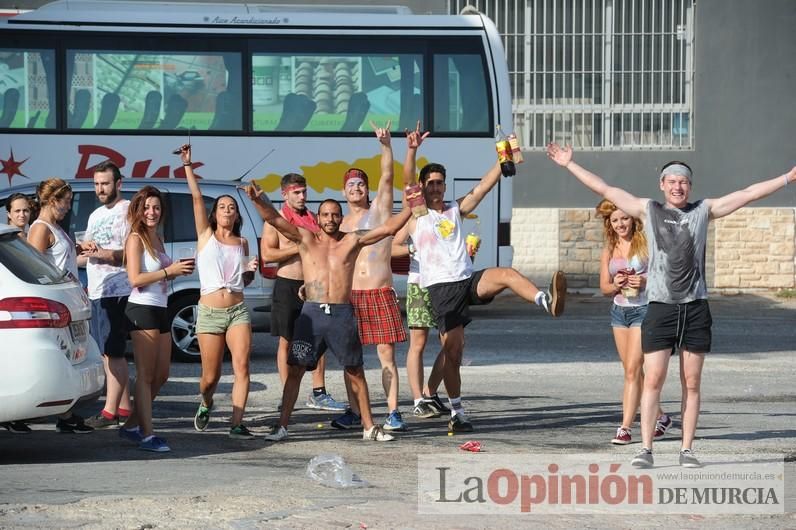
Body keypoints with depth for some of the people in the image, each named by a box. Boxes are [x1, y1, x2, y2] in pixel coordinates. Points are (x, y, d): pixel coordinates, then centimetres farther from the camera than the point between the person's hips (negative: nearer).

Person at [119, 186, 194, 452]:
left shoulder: (157, 239, 17)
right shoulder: (136, 239, -8)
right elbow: (135, 279, -17)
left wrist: (179, 270, 7)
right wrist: (169, 271, -17)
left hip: (160, 310, 9)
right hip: (142, 310, -9)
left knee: (161, 375, 12)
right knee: (146, 375, -7)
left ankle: (131, 425, 21)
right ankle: (146, 435, -7)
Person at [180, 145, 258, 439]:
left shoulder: (242, 243, 13)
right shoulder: (206, 235, 6)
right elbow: (197, 198, -3)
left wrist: (250, 271, 3)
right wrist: (188, 166, -10)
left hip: (238, 310, 2)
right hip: (210, 312, -2)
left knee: (242, 365, -15)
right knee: (211, 376, 1)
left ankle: (237, 423, -16)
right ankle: (205, 404, 34)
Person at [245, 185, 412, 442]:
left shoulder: (352, 241, 7)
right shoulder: (306, 239, 6)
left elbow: (388, 228, 3)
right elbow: (275, 219, -5)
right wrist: (258, 200, -21)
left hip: (342, 314, 1)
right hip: (312, 313, 0)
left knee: (355, 372, 8)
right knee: (295, 369, -3)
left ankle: (368, 426, 17)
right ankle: (282, 426, 1)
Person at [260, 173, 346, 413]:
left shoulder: (314, 219, 13)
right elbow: (267, 254, -12)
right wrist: (299, 248, -15)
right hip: (288, 285, -5)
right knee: (286, 341, 1)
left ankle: (318, 393, 7)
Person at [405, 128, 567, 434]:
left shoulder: (456, 210, 17)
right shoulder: (416, 215, 5)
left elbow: (483, 187, 11)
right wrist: (412, 150, -24)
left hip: (468, 280, 3)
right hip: (441, 287, -3)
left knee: (506, 274, -28)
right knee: (452, 350, -5)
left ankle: (548, 302, -49)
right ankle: (456, 413, 4)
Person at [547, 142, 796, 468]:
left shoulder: (704, 211, 9)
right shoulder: (649, 211, 7)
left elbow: (749, 194, 10)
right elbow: (605, 190, 8)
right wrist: (569, 165, 6)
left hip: (696, 308, 1)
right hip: (660, 307, -1)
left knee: (691, 383, 4)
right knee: (653, 380, -6)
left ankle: (687, 450, 9)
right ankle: (646, 449, -3)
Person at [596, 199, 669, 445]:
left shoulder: (646, 243, -5)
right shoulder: (608, 251, 10)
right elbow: (604, 286, 12)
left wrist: (646, 281, -21)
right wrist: (615, 285, -10)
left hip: (644, 308, -7)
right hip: (619, 311, 7)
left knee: (632, 369, -12)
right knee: (632, 371, 11)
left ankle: (625, 428, -13)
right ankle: (660, 417, 28)